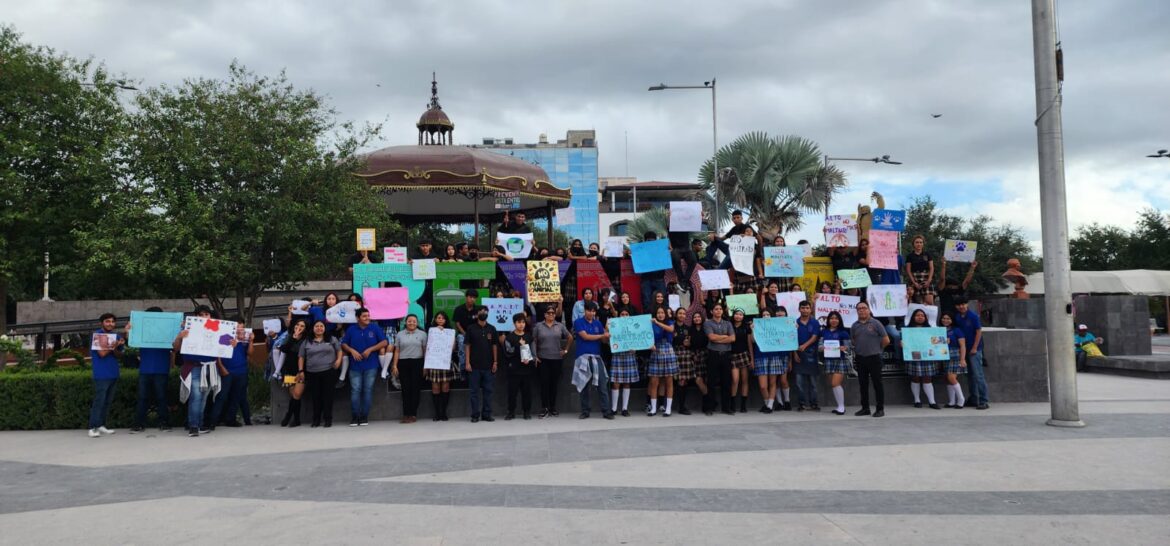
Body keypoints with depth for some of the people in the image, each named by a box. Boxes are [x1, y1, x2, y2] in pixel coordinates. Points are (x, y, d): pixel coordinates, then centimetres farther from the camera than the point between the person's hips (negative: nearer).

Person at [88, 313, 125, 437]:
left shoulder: (116, 336, 11)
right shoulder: (96, 335, -5)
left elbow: (119, 356, 9)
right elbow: (102, 353, -14)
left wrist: (116, 348, -10)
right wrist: (115, 344, -15)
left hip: (113, 374, 6)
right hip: (101, 374, -6)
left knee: (108, 401, 8)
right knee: (99, 401, -8)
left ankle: (101, 425, 14)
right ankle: (92, 427, -7)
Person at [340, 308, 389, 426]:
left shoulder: (375, 328, 3)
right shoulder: (351, 329, 8)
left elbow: (385, 342, -1)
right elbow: (343, 344, 12)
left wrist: (370, 349, -9)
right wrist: (352, 351, -7)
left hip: (371, 365, -1)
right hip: (355, 366, 1)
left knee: (368, 390, 1)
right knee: (355, 391, -3)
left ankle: (364, 417, 7)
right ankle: (354, 417, 4)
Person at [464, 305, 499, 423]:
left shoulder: (491, 329, 7)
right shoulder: (471, 328, 1)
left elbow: (494, 346, 9)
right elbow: (467, 346, 0)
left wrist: (495, 362, 2)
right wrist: (467, 362, -7)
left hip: (488, 365, 2)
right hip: (474, 365, -2)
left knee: (488, 390, 5)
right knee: (475, 391, 2)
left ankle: (487, 414, 12)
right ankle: (475, 415, 7)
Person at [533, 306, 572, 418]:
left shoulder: (560, 326, 6)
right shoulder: (538, 326, 3)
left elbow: (570, 338, 16)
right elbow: (534, 341, 4)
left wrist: (566, 350, 11)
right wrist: (535, 356, -3)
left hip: (557, 359, 2)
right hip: (543, 359, -2)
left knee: (554, 383, 6)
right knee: (544, 383, -4)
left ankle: (552, 407, 14)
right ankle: (544, 408, 1)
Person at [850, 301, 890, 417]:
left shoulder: (875, 323, -5)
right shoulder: (854, 325, 7)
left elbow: (886, 340, -4)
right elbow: (852, 341, 18)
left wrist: (876, 348, 5)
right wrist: (856, 349, 7)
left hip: (874, 358, -4)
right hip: (860, 359, 4)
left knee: (877, 384, -1)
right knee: (863, 384, 9)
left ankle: (880, 409, 5)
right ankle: (865, 408, 18)